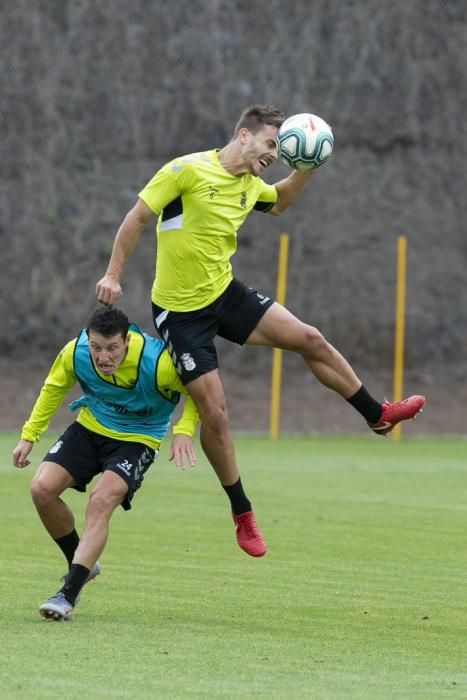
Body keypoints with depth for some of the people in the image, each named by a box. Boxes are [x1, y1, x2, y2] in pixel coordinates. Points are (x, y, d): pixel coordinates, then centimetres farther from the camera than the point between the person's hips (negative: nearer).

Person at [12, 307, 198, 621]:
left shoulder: (158, 361, -31)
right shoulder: (75, 352, -20)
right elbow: (54, 388, 4)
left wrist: (184, 430, -28)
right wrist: (29, 435, 4)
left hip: (137, 438, -4)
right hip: (89, 427, 4)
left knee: (101, 503, -27)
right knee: (42, 488, -13)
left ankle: (68, 595, -28)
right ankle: (82, 564, 12)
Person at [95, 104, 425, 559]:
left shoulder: (250, 187, 4)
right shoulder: (187, 170, -18)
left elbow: (279, 201, 28)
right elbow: (137, 217, -14)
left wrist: (306, 168, 10)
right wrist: (113, 274, -18)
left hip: (225, 293, 6)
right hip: (180, 311, -6)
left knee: (310, 339, -1)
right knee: (214, 414, -6)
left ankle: (378, 415, 17)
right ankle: (242, 513, 9)